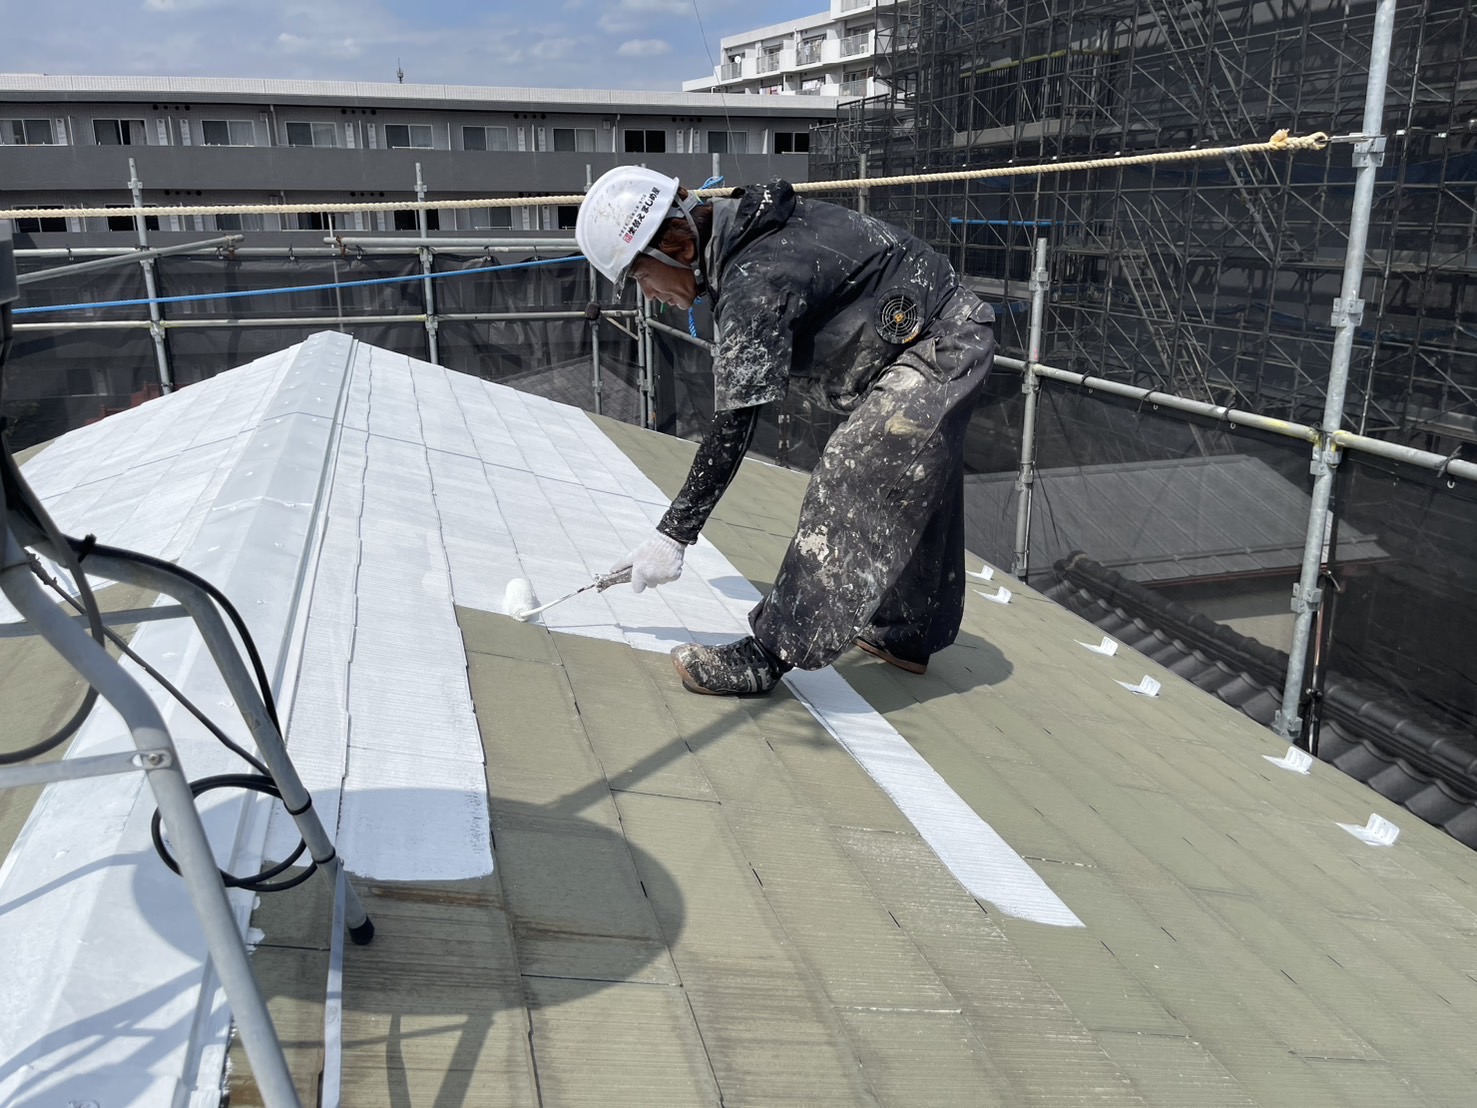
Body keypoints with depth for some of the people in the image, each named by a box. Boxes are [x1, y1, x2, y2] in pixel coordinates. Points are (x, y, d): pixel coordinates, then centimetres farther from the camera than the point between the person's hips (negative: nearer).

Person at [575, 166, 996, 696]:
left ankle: (768, 656, -10)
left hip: (937, 349, -10)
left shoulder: (753, 282, -29)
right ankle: (906, 635, 33)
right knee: (913, 494, 18)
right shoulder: (744, 229, -1)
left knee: (847, 488, -15)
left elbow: (734, 425, -28)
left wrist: (673, 534, -21)